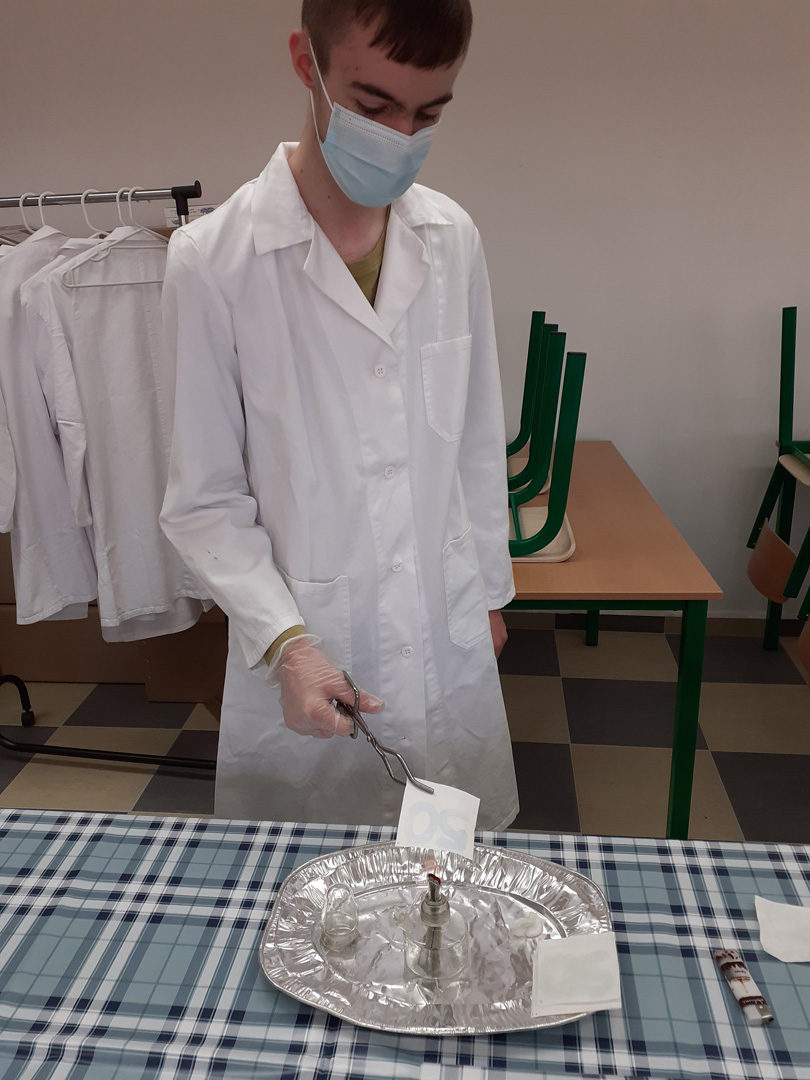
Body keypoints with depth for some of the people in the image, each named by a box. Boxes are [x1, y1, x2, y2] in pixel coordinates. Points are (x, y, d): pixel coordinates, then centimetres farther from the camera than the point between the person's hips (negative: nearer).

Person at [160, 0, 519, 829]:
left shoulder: (453, 239, 0)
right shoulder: (213, 260, -14)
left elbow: (478, 440, 8)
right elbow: (204, 501, -9)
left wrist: (490, 587, 14)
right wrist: (284, 641, -20)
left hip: (451, 644, 4)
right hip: (304, 657, -3)